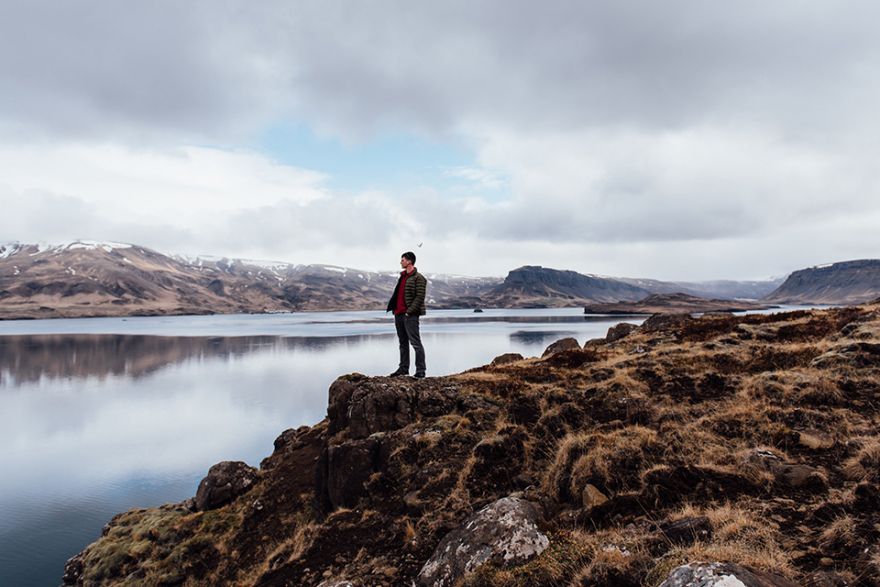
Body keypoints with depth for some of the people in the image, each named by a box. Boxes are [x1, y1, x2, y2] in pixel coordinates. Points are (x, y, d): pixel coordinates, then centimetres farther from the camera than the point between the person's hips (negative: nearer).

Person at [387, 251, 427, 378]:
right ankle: (403, 368, 19)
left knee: (415, 343, -7)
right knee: (403, 343, 12)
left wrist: (409, 311, -18)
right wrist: (395, 309, 12)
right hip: (399, 314, 9)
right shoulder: (402, 276, 18)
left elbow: (420, 297, -15)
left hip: (410, 315, -8)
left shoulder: (418, 278, -8)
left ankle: (420, 370, -4)